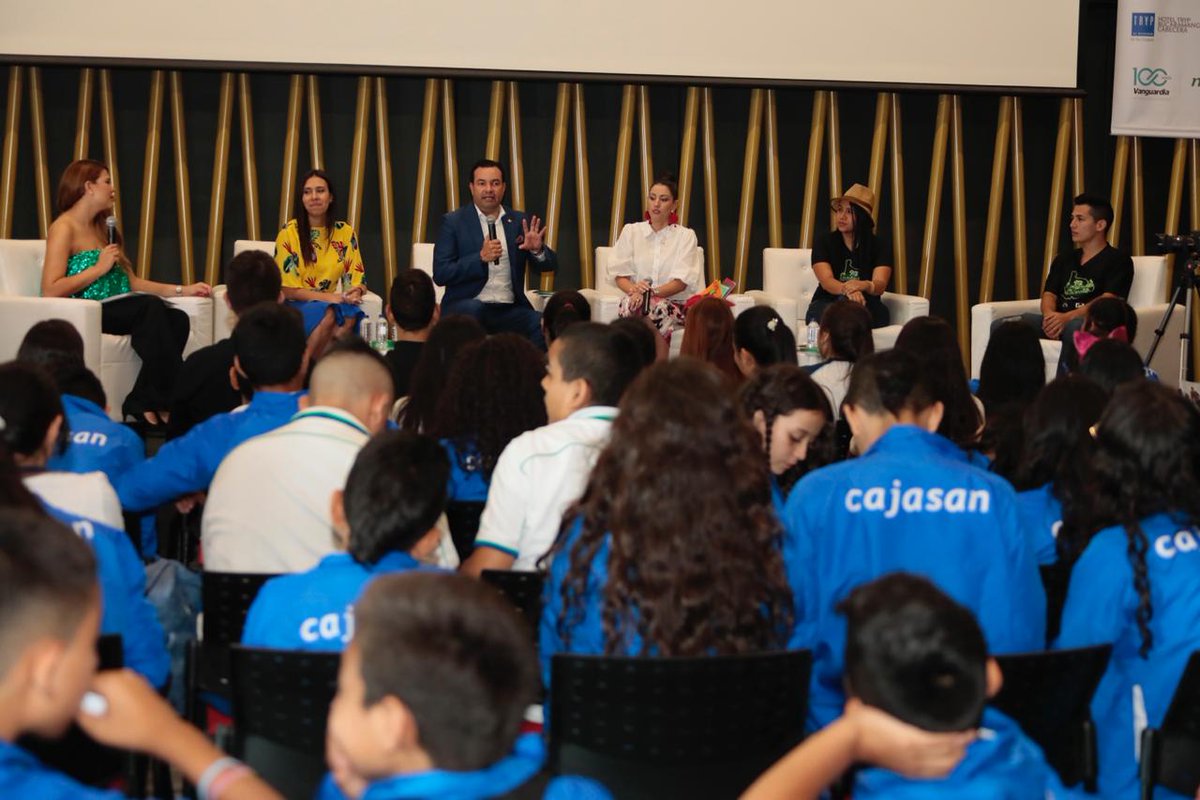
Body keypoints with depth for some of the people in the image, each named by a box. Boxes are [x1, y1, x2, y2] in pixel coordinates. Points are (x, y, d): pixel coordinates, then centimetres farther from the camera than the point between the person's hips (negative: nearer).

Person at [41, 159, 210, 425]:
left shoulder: (101, 228, 22)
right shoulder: (64, 228, -5)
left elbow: (130, 282, 20)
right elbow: (50, 291, -17)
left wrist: (181, 290, 12)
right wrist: (99, 268, -13)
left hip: (113, 311, 8)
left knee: (177, 320, -21)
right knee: (150, 307, -31)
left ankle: (142, 403, -24)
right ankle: (168, 404, -28)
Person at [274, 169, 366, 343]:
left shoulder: (345, 232, 5)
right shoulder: (289, 232, -7)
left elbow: (357, 280, 6)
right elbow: (288, 289, -9)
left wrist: (355, 293, -19)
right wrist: (328, 297, -21)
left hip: (329, 303, 3)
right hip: (294, 306, -3)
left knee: (351, 315, -33)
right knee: (328, 313, -36)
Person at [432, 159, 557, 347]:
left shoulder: (519, 221, 12)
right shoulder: (453, 222, 3)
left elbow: (550, 265, 11)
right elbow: (440, 274, -6)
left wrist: (537, 250, -12)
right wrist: (481, 257, -18)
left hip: (509, 309, 2)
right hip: (467, 305, -2)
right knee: (471, 311, -36)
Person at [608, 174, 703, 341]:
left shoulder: (685, 236, 8)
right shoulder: (631, 231, 14)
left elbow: (681, 282, -4)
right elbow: (619, 275, 7)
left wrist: (652, 293, -22)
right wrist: (633, 289, -18)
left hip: (676, 304, -1)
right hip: (637, 299, 1)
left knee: (659, 307, -37)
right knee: (628, 303, -35)